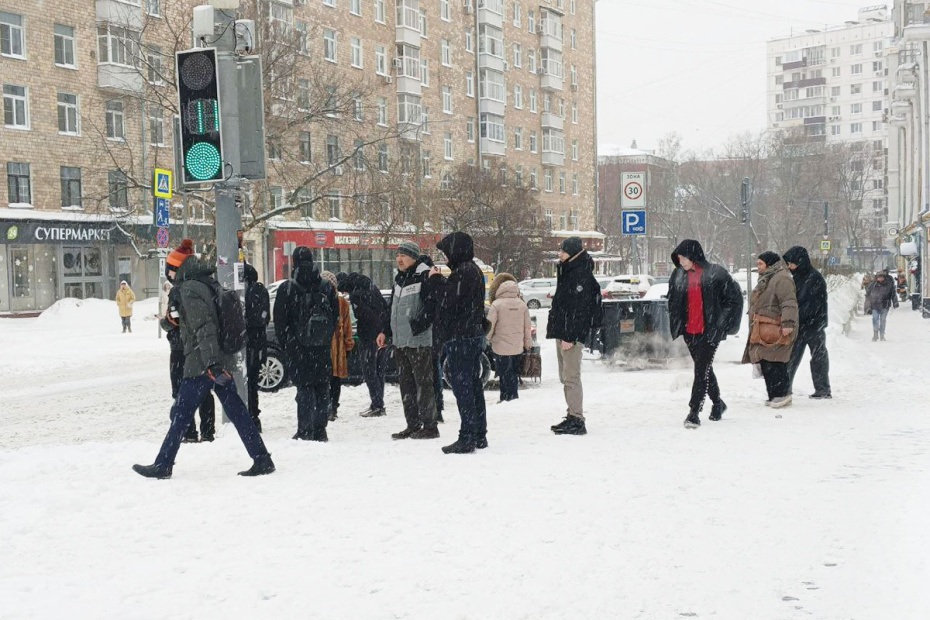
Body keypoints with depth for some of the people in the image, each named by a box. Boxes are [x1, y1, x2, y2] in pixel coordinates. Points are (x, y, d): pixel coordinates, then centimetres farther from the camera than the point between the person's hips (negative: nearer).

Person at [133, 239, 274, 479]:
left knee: (180, 414, 1)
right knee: (236, 411, 9)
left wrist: (212, 363, -27)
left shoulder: (189, 290, -13)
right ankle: (262, 460, 7)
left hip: (201, 364, -9)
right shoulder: (209, 284, 13)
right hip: (221, 360, 9)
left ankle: (162, 465, 9)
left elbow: (203, 327, -22)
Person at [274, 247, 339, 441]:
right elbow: (336, 317, 9)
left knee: (304, 389, 0)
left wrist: (287, 345, 7)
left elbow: (280, 322, -3)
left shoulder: (287, 289, -6)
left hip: (299, 347, -3)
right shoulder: (327, 287, 5)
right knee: (322, 389, 9)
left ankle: (305, 431, -4)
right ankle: (320, 430, 10)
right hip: (323, 348, 3)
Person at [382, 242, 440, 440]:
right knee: (406, 384, 12)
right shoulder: (399, 278, 17)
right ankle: (413, 425, 19)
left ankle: (429, 426, 1)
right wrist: (386, 332, 20)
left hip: (419, 341, -9)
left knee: (423, 383, -4)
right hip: (400, 341, 9)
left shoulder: (425, 276, -10)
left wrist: (417, 326, -24)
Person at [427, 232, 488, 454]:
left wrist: (436, 279, -8)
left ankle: (467, 437, -9)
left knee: (462, 387, -9)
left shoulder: (463, 271, -15)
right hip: (474, 335, 11)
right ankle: (479, 435, 18)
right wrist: (437, 280, 8)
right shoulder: (473, 270, 18)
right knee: (473, 386, 13)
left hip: (460, 337, -11)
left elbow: (448, 298, -21)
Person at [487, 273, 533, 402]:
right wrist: (528, 344, 18)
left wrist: (488, 339, 9)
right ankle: (514, 397, 24)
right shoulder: (522, 304, -1)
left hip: (501, 347, -4)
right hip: (518, 347, 4)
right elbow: (528, 327, 5)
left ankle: (508, 398, 5)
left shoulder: (497, 304, -12)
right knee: (514, 374, 18)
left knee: (505, 376, 4)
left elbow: (490, 325, -10)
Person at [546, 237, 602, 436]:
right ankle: (572, 416, 21)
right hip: (562, 333, 11)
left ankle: (577, 421, -8)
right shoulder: (568, 272, 18)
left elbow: (579, 309, -20)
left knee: (571, 377, -10)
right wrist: (555, 329, 19)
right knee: (566, 377, 14)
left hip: (572, 335, -11)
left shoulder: (582, 276, -15)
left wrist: (570, 337, -24)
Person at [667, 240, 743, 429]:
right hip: (689, 331, 6)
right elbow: (673, 302, 20)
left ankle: (694, 412, -12)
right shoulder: (678, 276, 7)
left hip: (710, 331, -6)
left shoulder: (715, 274, -9)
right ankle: (717, 403, 35)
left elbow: (735, 298, -3)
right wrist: (676, 325, 12)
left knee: (702, 370, -11)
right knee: (704, 369, 16)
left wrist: (723, 323, -4)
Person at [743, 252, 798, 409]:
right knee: (766, 364, 9)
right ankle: (774, 396, 14)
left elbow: (789, 303, -21)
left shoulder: (781, 279, -11)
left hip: (775, 330, -11)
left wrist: (787, 323, -28)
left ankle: (782, 394, -10)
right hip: (764, 330, 11)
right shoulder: (766, 279, 23)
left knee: (774, 362, -14)